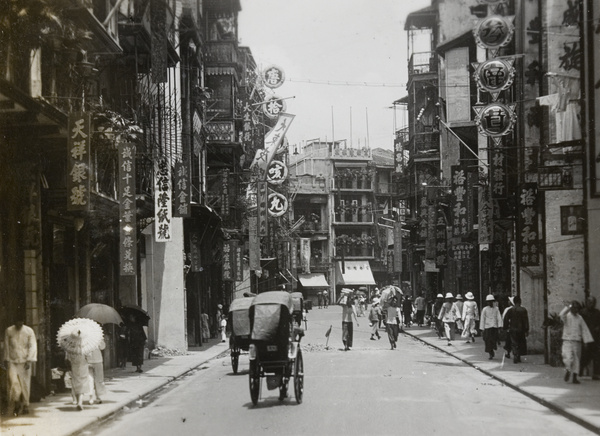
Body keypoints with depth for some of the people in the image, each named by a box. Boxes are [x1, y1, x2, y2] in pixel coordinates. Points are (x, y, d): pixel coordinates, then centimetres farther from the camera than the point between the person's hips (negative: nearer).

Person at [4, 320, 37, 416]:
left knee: (25, 384, 2)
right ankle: (16, 404, -4)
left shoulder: (29, 331, 0)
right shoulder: (8, 331, 3)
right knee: (13, 382, -13)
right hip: (12, 361, 0)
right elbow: (6, 346, 8)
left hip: (24, 361, 0)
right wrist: (6, 360, 4)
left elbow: (33, 346, -1)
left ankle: (25, 405, 13)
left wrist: (29, 360, -10)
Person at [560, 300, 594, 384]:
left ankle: (575, 377, 13)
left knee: (576, 359, 5)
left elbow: (584, 330, 8)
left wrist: (588, 341, 0)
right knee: (568, 358, -15)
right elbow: (561, 315, -27)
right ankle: (567, 370, 14)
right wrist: (568, 307, -35)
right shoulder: (567, 316, -2)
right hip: (567, 341, -4)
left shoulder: (579, 318, 9)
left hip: (577, 342, 4)